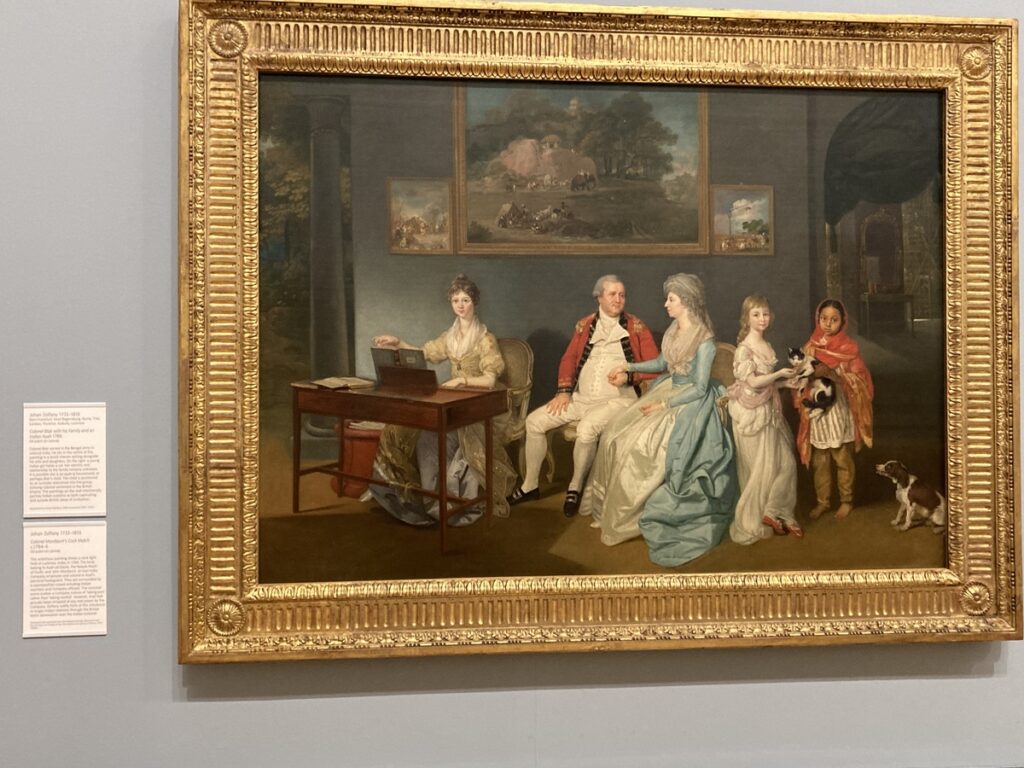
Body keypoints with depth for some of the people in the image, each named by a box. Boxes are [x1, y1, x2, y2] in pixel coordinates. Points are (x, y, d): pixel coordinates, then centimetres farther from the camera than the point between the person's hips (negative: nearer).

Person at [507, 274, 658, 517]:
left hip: (618, 399, -5)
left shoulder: (636, 328, 0)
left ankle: (575, 488, -12)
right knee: (534, 421, -7)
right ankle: (530, 486, 7)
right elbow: (569, 358, 16)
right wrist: (564, 390, 2)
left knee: (586, 428, -35)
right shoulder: (584, 326, 12)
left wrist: (628, 376, -19)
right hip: (581, 397, 5)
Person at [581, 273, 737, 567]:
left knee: (641, 446, -21)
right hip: (668, 390, 8)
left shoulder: (704, 341, -19)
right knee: (616, 435, -4)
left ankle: (626, 518, -6)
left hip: (689, 403, -8)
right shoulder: (674, 330, 5)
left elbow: (700, 389, -18)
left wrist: (663, 405, -19)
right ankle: (609, 509, 4)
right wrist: (629, 367, 11)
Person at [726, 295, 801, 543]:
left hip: (770, 411, 8)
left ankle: (775, 512, 12)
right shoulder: (744, 348, -13)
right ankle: (753, 521, 14)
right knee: (760, 468, 1)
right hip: (753, 413, -7)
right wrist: (779, 374, -20)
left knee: (786, 463, 5)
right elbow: (753, 381, -19)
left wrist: (788, 381, 2)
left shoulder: (767, 346, 10)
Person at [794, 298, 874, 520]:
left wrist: (832, 374, -23)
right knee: (819, 461, 10)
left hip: (840, 412, -3)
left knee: (843, 460, 7)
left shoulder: (849, 347, -6)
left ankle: (846, 501, 21)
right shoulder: (810, 347, 5)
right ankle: (822, 501, 24)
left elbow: (859, 381, -11)